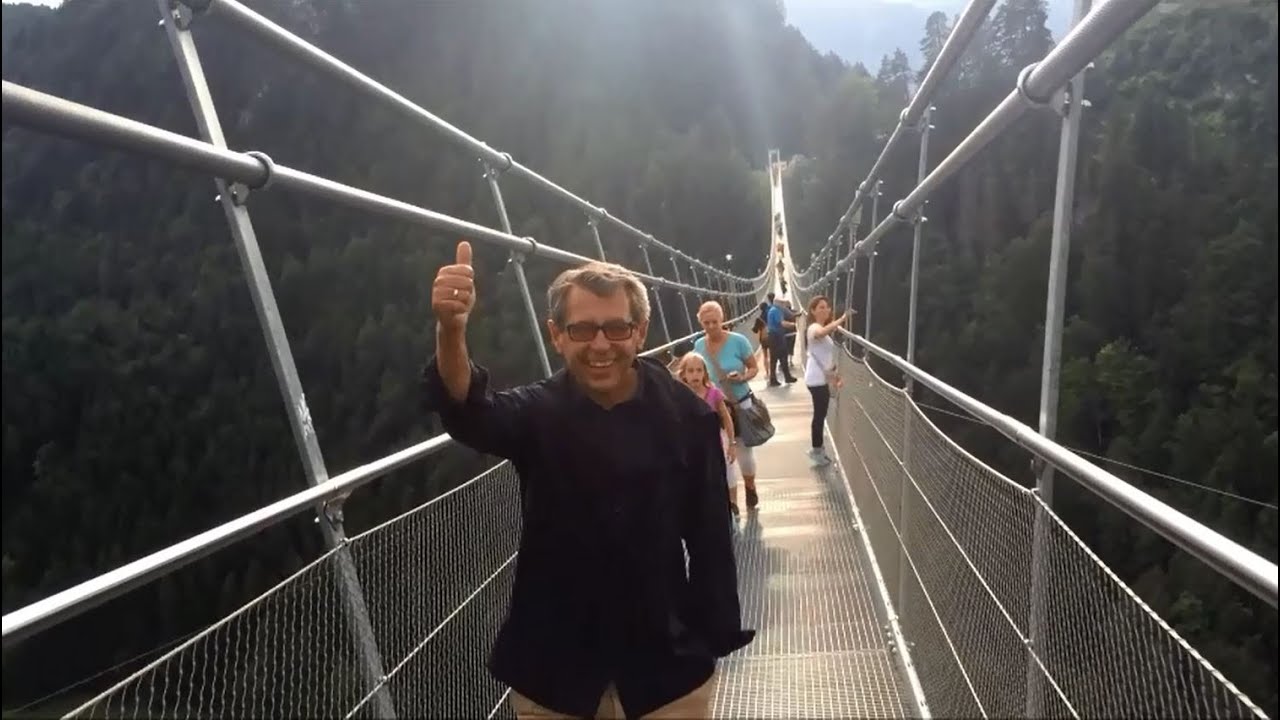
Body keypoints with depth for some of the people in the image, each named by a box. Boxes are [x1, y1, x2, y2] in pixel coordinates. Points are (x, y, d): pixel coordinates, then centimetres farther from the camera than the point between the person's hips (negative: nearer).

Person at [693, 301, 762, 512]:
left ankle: (750, 486, 39)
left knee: (743, 449, 11)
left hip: (740, 404, -2)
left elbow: (754, 368, -7)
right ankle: (731, 500, 20)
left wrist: (742, 378, -27)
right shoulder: (699, 345, -6)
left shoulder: (738, 341, -17)